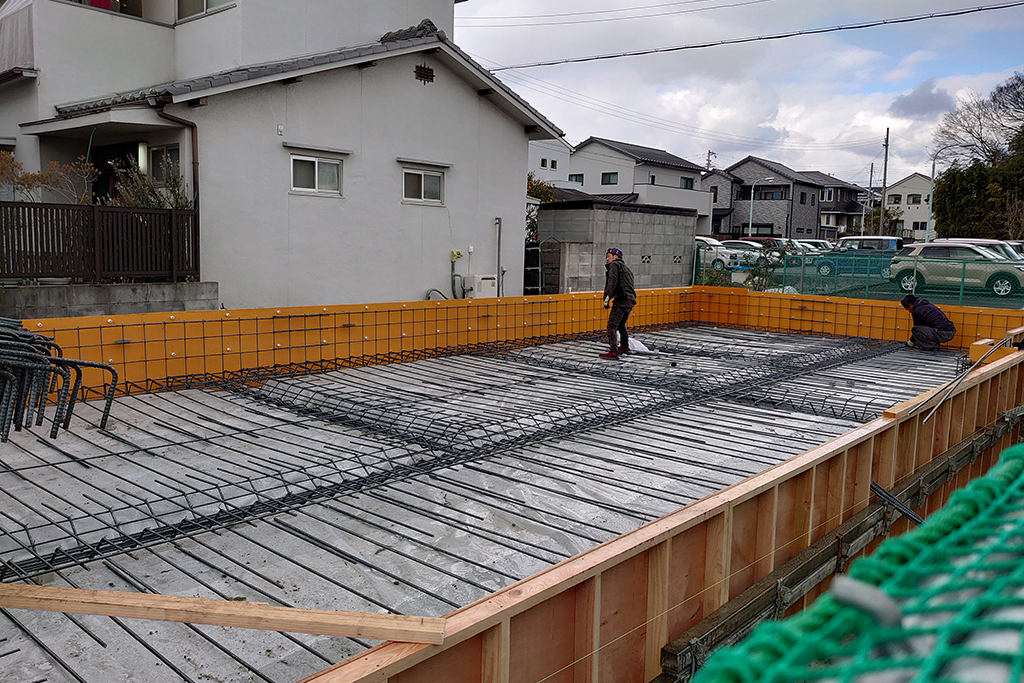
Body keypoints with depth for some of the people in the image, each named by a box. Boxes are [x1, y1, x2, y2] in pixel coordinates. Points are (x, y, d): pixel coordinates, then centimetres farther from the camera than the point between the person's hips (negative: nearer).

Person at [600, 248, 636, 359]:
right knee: (621, 323, 28)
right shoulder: (627, 268, 30)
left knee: (612, 325, -13)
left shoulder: (614, 265, 2)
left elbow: (612, 281, -14)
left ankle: (613, 352, -21)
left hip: (621, 299, -10)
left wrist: (607, 296, -21)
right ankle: (624, 347, 40)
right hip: (630, 301, 10)